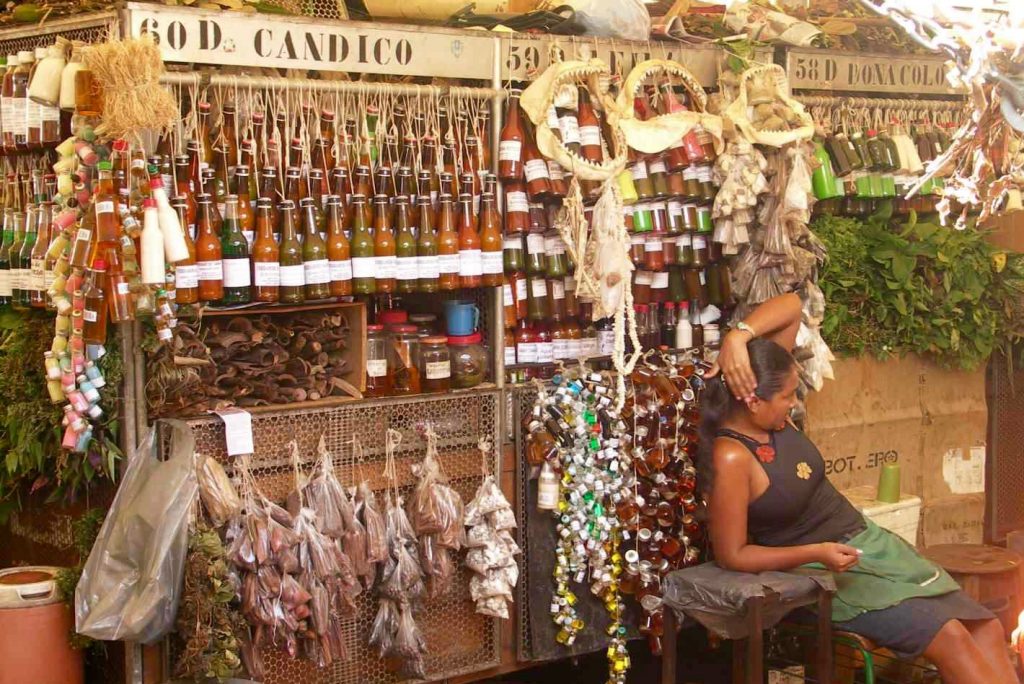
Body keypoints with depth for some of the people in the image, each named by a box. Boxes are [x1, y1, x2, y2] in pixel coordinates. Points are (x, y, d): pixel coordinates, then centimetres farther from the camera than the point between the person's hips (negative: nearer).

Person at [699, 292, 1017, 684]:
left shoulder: (766, 412, -5)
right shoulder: (731, 458, -25)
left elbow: (790, 306, -4)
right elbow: (731, 555, -20)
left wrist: (738, 336, -22)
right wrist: (817, 554, -26)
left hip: (868, 542, 8)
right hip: (824, 573, -8)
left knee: (986, 629, 2)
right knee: (950, 637, -19)